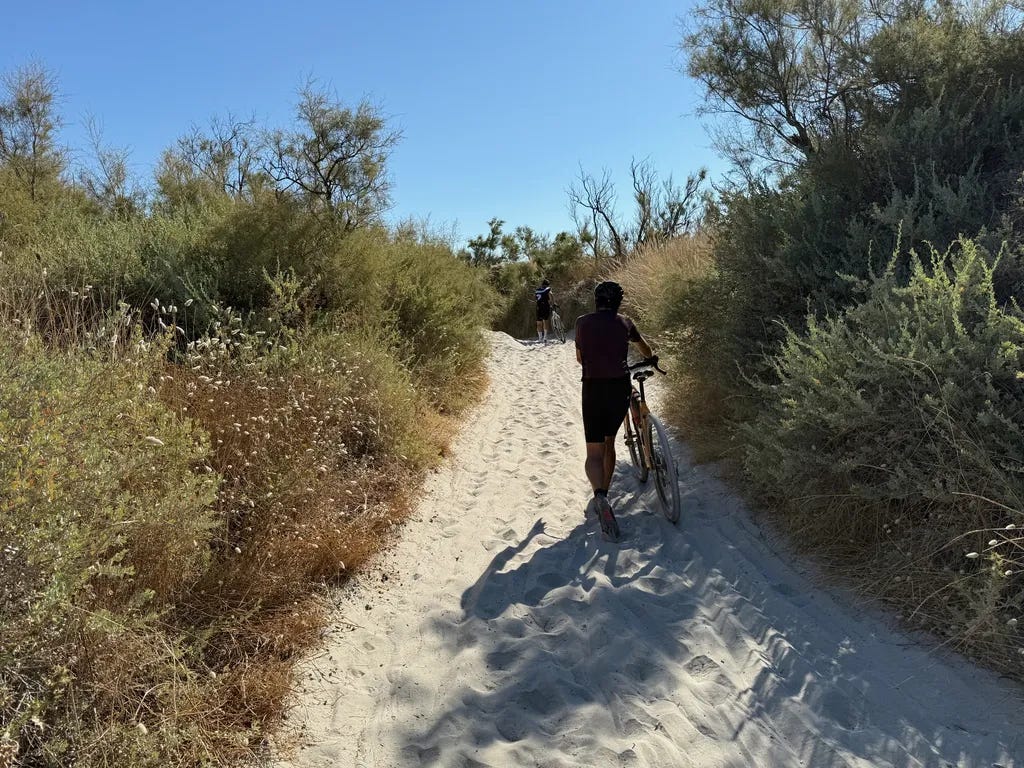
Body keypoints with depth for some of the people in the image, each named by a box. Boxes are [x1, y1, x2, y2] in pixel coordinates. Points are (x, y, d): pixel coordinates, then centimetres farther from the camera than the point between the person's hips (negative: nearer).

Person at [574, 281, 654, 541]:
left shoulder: (582, 322, 4)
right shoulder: (624, 322, 8)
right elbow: (644, 347, 28)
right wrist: (651, 359, 50)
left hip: (593, 389, -2)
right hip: (620, 388, 2)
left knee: (594, 452, -4)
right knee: (609, 442, 21)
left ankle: (600, 496, -30)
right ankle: (602, 497, 27)